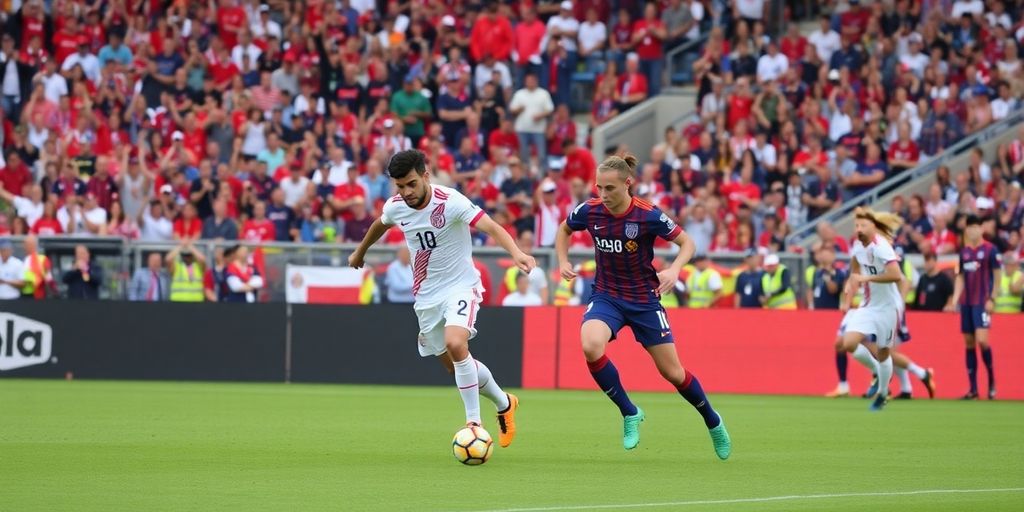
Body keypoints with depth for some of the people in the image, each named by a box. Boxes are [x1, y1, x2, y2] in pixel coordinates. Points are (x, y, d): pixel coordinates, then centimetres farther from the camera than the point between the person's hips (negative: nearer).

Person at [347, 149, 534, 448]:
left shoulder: (450, 202, -22)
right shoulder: (395, 207, -4)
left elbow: (490, 227, -33)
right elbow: (380, 225, 21)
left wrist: (516, 253, -50)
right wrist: (360, 252, 38)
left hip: (460, 286, -6)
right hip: (426, 296, 6)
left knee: (455, 344, -30)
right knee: (455, 366, 10)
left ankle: (474, 423, -22)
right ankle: (504, 403, 35)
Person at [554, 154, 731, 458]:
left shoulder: (649, 216, -20)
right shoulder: (589, 211, -11)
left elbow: (687, 242, -7)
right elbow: (564, 229, 12)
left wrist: (674, 269, -25)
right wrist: (563, 262, -4)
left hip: (644, 300, -2)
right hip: (606, 297, 2)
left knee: (672, 372, 4)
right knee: (591, 347, -29)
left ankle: (713, 421, 33)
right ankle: (629, 414, -8)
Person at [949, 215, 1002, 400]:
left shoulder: (990, 250, -5)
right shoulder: (964, 251, 12)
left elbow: (997, 275, -5)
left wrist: (992, 299, -11)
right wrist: (955, 299, 7)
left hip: (983, 303, -6)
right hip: (966, 302, 6)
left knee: (981, 340, -18)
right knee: (969, 343, 4)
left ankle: (992, 380, 1)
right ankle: (973, 388, 7)